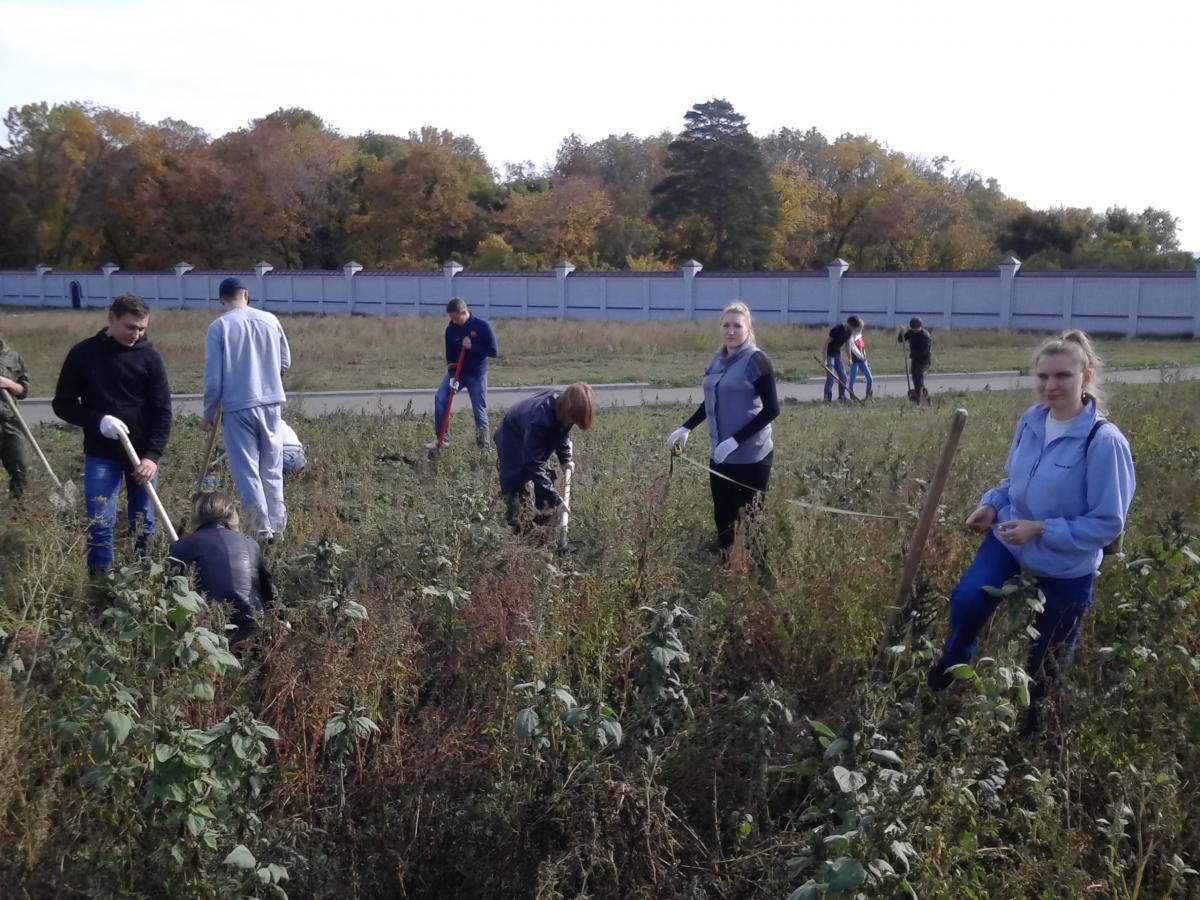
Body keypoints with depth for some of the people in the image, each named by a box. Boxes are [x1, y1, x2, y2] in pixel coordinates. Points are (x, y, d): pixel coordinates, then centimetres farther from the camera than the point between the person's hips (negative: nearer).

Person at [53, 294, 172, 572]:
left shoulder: (149, 357, -3)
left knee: (143, 524, 8)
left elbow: (163, 412, -4)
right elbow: (63, 404, 1)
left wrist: (152, 455, -15)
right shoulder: (83, 353, -3)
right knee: (99, 524, -5)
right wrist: (98, 420, -17)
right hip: (100, 455, -1)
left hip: (142, 454, 1)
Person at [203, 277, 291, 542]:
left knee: (246, 470, 3)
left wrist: (209, 413, 5)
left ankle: (264, 528, 1)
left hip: (237, 406, -3)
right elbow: (285, 362, 12)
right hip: (271, 402, 3)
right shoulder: (270, 320, 2)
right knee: (272, 466, 14)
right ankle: (277, 523, 19)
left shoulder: (219, 327, -7)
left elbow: (213, 377, -6)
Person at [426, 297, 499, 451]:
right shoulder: (451, 329, -2)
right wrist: (453, 376, -12)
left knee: (479, 410, 1)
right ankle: (442, 438, -7)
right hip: (456, 371, 3)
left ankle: (484, 445, 14)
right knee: (440, 398, -15)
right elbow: (450, 355, 2)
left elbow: (494, 351, -14)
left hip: (476, 374, -3)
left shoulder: (482, 325, -13)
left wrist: (472, 347, -22)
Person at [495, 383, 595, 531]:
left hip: (533, 442, 8)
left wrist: (566, 459, -10)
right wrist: (555, 500, -43)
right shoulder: (540, 419, -46)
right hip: (512, 442, -8)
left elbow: (562, 433, 3)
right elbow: (533, 464, -42)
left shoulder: (563, 403, -22)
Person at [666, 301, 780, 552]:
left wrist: (735, 440, -21)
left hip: (751, 457, -6)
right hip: (721, 455, 6)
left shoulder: (756, 360, -12)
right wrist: (686, 428, 9)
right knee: (723, 517, 11)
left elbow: (771, 409, -15)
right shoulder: (718, 360, 8)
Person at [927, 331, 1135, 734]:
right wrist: (991, 504, -7)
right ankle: (952, 666, 10)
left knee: (1047, 660, 15)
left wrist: (1042, 530, -26)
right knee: (966, 600, -23)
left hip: (1066, 568, -4)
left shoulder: (1104, 441, -25)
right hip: (1008, 539, 4)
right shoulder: (1031, 420, -7)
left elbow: (1109, 523, -20)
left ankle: (1035, 729, 45)